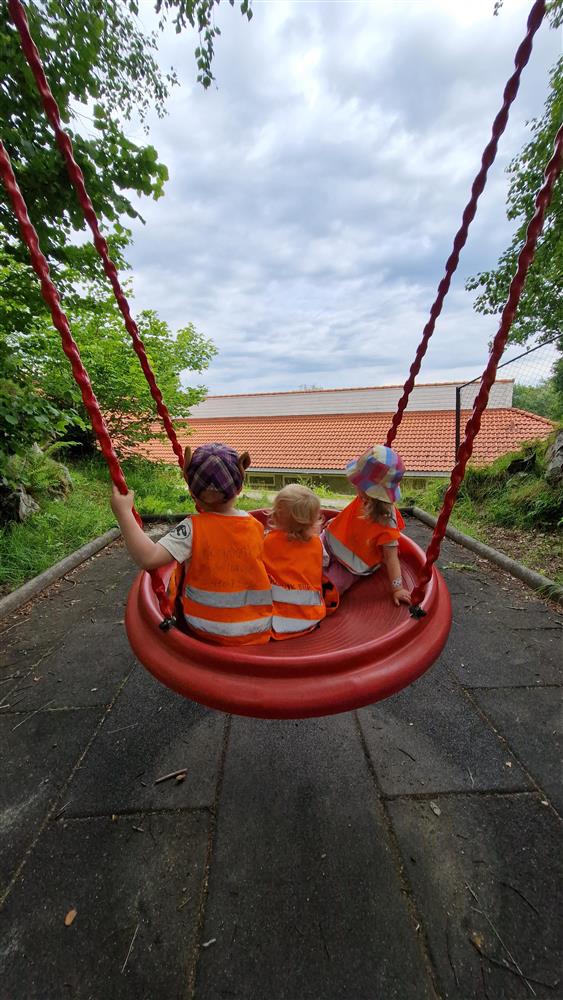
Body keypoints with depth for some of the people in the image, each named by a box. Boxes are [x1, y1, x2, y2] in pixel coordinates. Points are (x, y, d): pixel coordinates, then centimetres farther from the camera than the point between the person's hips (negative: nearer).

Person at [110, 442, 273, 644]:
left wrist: (123, 512, -23)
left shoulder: (192, 528, -20)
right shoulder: (256, 525, -8)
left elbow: (148, 558, -32)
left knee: (175, 578, 22)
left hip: (207, 631, -2)